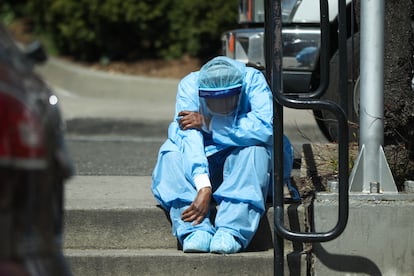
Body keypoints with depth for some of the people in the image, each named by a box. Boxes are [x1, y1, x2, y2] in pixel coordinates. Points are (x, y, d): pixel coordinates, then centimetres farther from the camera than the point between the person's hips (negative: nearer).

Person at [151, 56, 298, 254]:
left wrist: (207, 123, -27)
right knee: (171, 156, -28)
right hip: (199, 165, 1)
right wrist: (203, 188, -42)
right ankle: (197, 230, -41)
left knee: (254, 150, -32)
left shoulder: (252, 80, -17)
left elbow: (266, 127, -33)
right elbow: (189, 138, -27)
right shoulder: (189, 85, -15)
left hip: (239, 165, -1)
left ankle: (231, 231, -43)